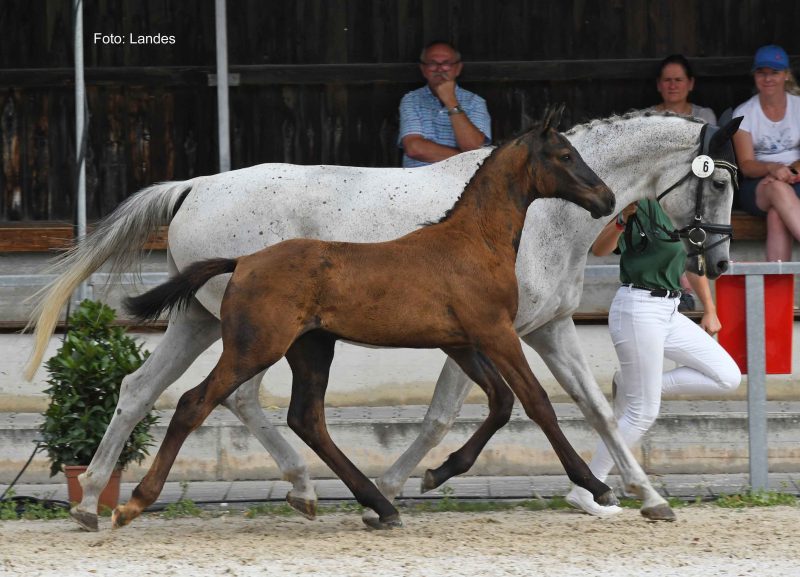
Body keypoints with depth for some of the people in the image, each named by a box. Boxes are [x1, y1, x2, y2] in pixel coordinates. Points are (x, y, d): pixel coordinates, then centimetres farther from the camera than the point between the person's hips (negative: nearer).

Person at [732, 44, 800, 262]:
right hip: (757, 187, 0)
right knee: (777, 187, -38)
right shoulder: (743, 113, 5)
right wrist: (772, 168, -25)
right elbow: (746, 165, -4)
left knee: (777, 215, -36)